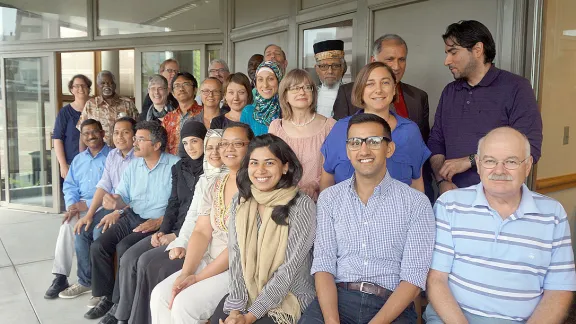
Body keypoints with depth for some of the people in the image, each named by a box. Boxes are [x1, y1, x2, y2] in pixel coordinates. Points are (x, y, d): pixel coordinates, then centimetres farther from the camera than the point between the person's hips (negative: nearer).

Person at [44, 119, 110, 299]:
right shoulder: (78, 159, 21)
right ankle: (61, 276, -18)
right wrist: (72, 205, -6)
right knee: (67, 224, -24)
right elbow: (70, 186, 15)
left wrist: (88, 204, -18)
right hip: (80, 205, 5)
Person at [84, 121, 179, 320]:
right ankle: (106, 298, 5)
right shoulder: (133, 166, 11)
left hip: (157, 223, -7)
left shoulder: (175, 165, -12)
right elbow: (123, 197, 9)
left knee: (124, 248, -25)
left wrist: (159, 222, -24)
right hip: (131, 217, 7)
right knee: (98, 246, -9)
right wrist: (116, 202, -14)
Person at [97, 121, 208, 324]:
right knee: (129, 258, -8)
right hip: (173, 231, 7)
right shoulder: (179, 168, 12)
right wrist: (162, 231, -3)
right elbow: (173, 203, 12)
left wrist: (177, 235, -13)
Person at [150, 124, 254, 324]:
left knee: (185, 304, -19)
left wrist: (198, 277, -17)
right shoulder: (215, 185, 8)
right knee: (161, 295, -6)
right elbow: (201, 232, 3)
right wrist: (185, 273, -12)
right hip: (211, 262, 7)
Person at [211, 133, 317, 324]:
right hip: (246, 293, 4)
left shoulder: (302, 205, -14)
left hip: (288, 297, -3)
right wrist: (235, 307, -12)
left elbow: (289, 268, -15)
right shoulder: (241, 202, 1)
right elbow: (235, 256, -2)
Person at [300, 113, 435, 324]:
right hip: (337, 298, 1)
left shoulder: (416, 203, 0)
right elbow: (323, 264, 0)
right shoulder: (329, 198, 7)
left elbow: (414, 277, -5)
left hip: (392, 305, -1)